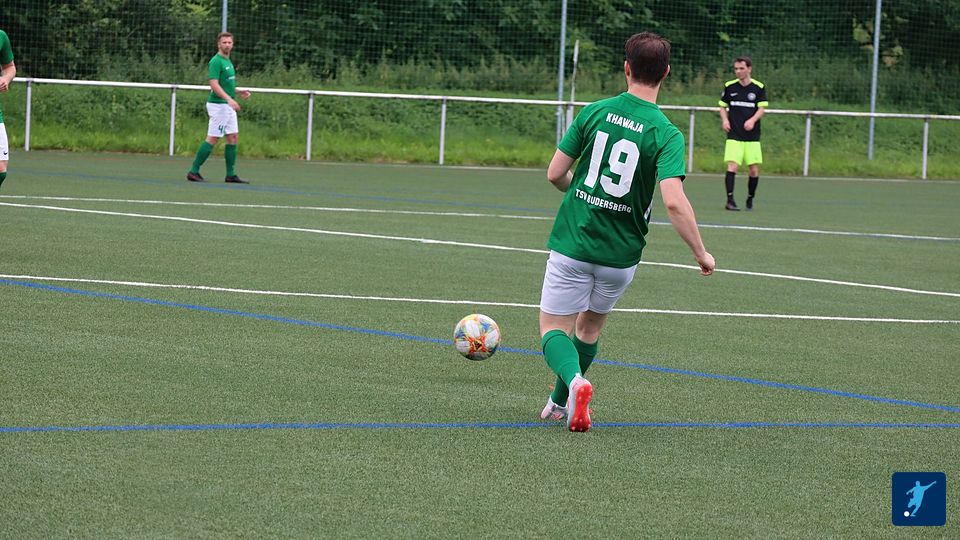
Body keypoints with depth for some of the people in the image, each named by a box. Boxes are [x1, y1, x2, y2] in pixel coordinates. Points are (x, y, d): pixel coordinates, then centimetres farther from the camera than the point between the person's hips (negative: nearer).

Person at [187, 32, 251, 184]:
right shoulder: (216, 62, -14)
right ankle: (194, 171, -4)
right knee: (212, 139, -8)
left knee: (233, 138, 7)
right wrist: (229, 99, -33)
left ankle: (231, 174, 9)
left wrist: (239, 92, 15)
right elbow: (214, 85, -24)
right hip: (218, 105, -9)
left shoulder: (228, 61, 16)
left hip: (228, 105, 9)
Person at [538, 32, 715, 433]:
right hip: (621, 254, 1)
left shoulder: (594, 112, -7)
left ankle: (573, 381, -23)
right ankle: (559, 403, 34)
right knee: (590, 325, 26)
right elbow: (674, 202, -24)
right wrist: (701, 254, -12)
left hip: (572, 245, -1)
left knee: (553, 329, 7)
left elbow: (554, 174, -2)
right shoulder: (666, 135, -13)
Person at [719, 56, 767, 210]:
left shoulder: (759, 87, 1)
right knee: (732, 166, -16)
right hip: (734, 135, 0)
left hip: (752, 136, 0)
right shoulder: (729, 86, 5)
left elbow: (761, 109, -2)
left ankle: (750, 200, 21)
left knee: (754, 170, 1)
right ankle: (730, 200, -16)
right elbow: (723, 107, 15)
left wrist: (752, 120, -21)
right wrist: (725, 120, -4)